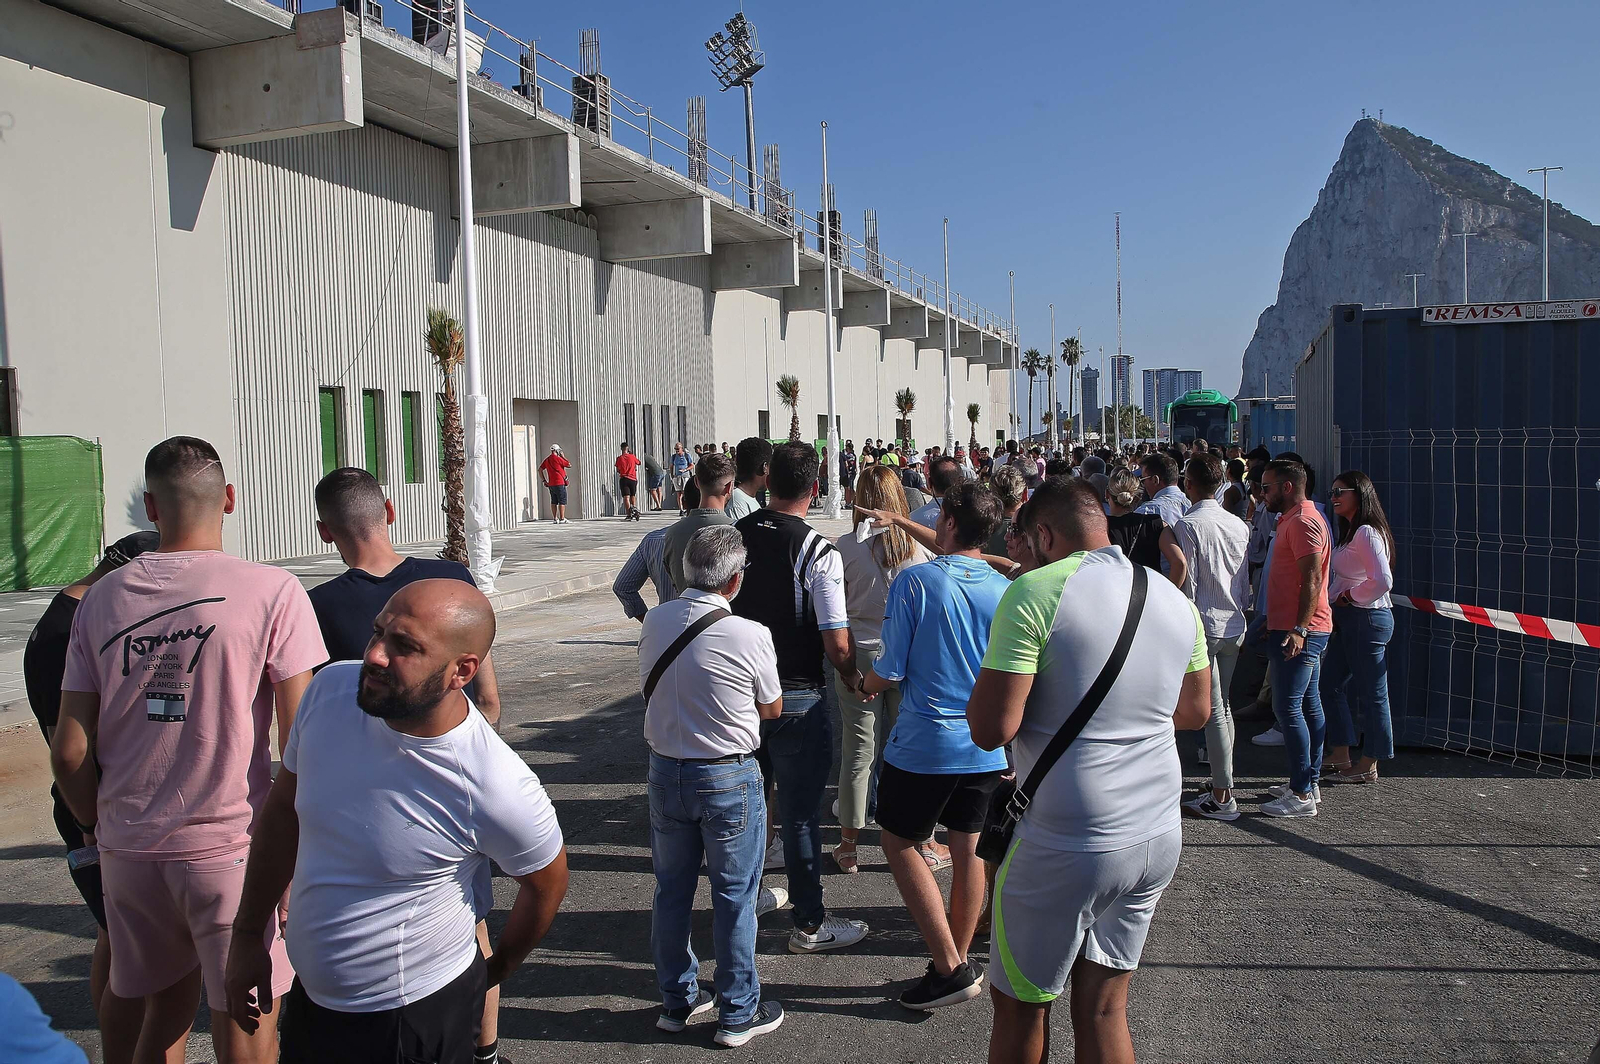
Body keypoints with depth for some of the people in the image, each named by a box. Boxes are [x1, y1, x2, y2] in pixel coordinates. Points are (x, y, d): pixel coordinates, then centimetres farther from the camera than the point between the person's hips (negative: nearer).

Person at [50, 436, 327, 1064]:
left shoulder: (102, 598, 2)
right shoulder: (272, 592, -11)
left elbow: (68, 752, 3)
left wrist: (100, 829, 20)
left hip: (128, 851, 4)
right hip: (233, 848, -4)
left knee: (165, 1013, 21)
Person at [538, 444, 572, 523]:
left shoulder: (547, 459, 11)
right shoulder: (557, 458, -11)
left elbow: (540, 470, 12)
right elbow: (569, 465, -4)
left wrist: (544, 480, 13)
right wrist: (563, 457, 6)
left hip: (551, 484, 7)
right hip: (559, 484, -7)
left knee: (554, 502, 10)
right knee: (562, 501, -4)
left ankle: (555, 519, 11)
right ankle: (562, 519, -8)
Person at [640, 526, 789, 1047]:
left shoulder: (654, 622, -6)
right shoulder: (750, 636, -19)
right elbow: (772, 709, -3)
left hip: (665, 771, 5)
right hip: (730, 779, -4)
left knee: (671, 891, 18)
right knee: (733, 896, 10)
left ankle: (676, 1001, 33)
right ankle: (737, 1013, 23)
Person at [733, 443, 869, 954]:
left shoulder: (734, 537, -2)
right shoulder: (819, 552, -17)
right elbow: (836, 644, -19)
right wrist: (855, 679, 1)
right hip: (798, 697, -5)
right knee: (800, 812, 6)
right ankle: (810, 924, 19)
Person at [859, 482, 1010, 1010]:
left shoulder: (915, 580, -14)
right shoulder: (1005, 591, -2)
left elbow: (891, 671, -12)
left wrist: (866, 684, 9)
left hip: (926, 743, -5)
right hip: (986, 745, 5)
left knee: (900, 844, 11)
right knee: (968, 848, 16)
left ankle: (950, 967, 8)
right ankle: (962, 960, 28)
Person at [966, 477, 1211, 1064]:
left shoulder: (1035, 592, -16)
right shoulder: (1174, 599, 5)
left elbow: (991, 728, -19)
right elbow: (1196, 710, 18)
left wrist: (990, 676, 0)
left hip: (1065, 845, -6)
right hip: (1159, 836, 6)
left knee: (1019, 1006, 13)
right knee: (1104, 1006, 17)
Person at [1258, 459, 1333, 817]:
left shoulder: (1302, 522, -16)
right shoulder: (1295, 519, 18)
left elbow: (1312, 579, -23)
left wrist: (1298, 628, -28)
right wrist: (1276, 621, 26)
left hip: (1298, 632, -11)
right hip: (1298, 629, 11)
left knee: (1287, 707, -9)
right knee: (1308, 704, 14)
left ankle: (1301, 795, -6)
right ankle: (1309, 782, 22)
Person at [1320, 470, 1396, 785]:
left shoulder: (1366, 533, -17)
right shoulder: (1351, 531, 15)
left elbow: (1382, 581, -26)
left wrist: (1349, 597, -14)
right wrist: (1338, 600, 8)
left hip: (1366, 619, -11)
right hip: (1348, 620, 11)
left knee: (1371, 693, 1)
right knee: (1330, 686, 12)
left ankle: (1368, 767, 11)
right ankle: (1340, 759, 19)